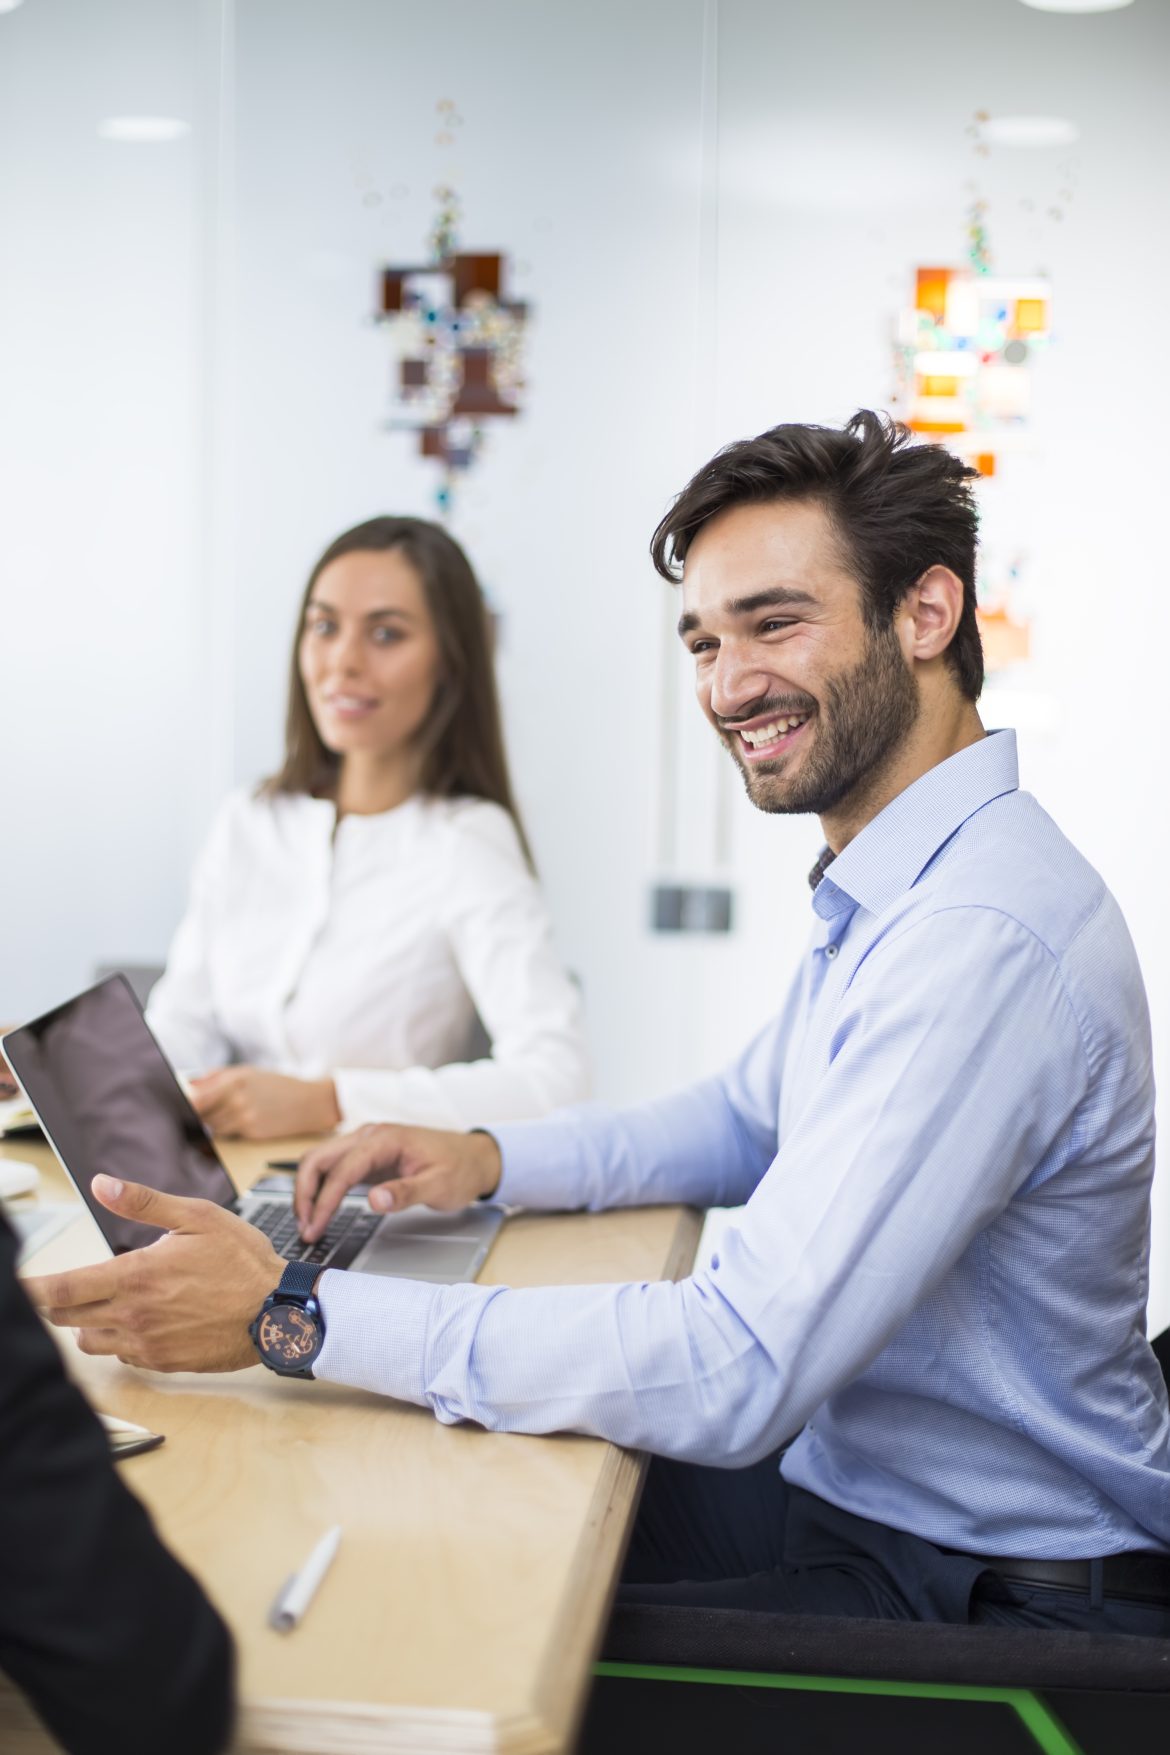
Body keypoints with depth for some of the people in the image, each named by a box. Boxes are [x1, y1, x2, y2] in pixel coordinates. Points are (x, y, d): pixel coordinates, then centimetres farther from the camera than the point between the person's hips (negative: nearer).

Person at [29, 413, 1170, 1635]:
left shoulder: (983, 938, -29)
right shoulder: (893, 890, 7)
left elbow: (734, 1372, -32)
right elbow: (746, 1120, 21)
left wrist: (295, 1315, -28)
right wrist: (489, 1161, 2)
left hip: (998, 1601, -8)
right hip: (853, 1478, 9)